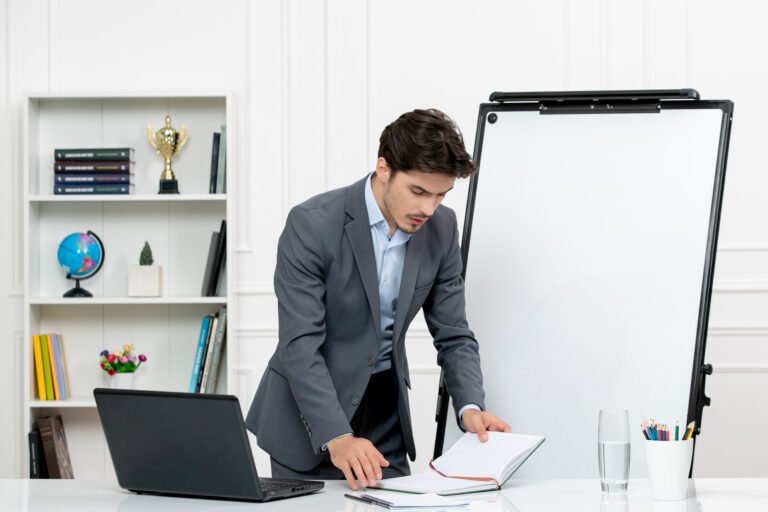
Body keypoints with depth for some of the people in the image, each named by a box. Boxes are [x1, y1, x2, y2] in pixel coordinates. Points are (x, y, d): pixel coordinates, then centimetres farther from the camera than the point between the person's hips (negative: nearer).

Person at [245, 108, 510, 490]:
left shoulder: (441, 229, -6)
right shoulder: (312, 225, -21)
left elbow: (454, 335, 0)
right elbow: (300, 345, -25)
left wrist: (470, 407, -18)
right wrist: (336, 437, -36)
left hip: (384, 412, 4)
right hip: (308, 411, -4)